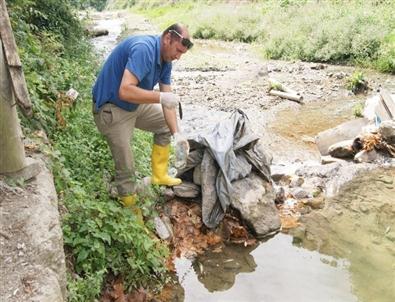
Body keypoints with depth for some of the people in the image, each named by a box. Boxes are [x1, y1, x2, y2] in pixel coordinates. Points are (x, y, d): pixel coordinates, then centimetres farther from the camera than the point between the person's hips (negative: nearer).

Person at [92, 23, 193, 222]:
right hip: (111, 109, -9)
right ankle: (130, 207, 21)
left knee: (166, 124, 16)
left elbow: (167, 100, -1)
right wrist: (161, 97, -35)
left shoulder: (165, 59, -2)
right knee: (126, 166, -3)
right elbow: (125, 91, -40)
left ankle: (159, 175, 27)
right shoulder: (143, 49, -30)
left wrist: (176, 133, -7)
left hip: (136, 105, 9)